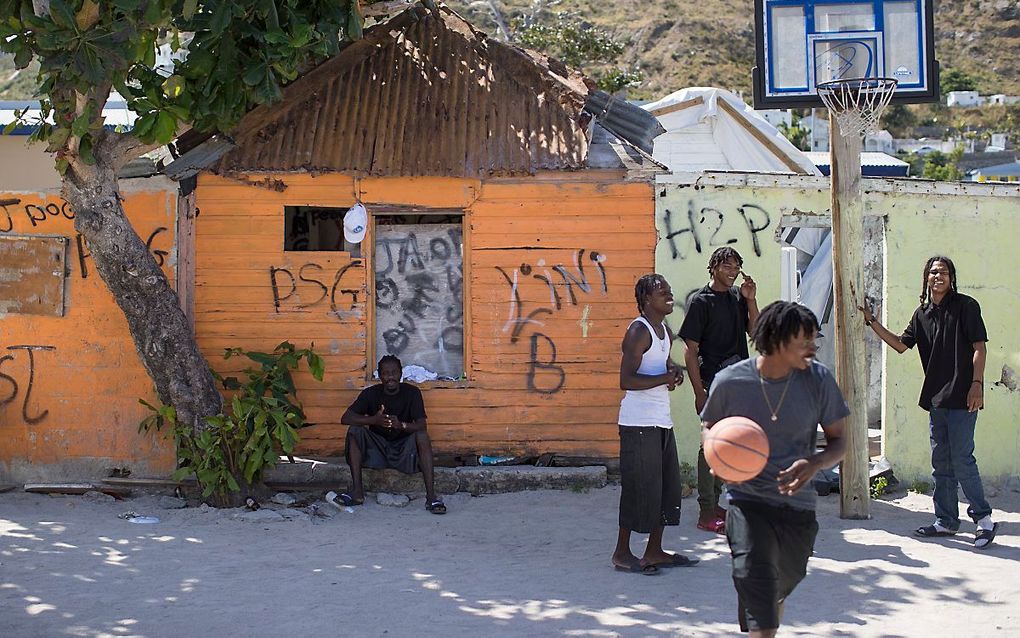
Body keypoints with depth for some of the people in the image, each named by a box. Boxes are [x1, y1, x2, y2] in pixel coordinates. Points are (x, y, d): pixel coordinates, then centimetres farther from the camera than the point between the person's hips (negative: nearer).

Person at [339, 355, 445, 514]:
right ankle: (357, 491, -25)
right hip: (376, 448, 1)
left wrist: (401, 425, -40)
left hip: (403, 449, -1)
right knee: (355, 430, -23)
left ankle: (431, 496, -37)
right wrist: (373, 420, -34)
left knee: (422, 435, -30)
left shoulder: (412, 393, -8)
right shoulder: (371, 393, -6)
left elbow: (421, 425, -18)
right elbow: (345, 418, -16)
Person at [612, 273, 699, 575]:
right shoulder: (638, 331, -14)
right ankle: (622, 553, 6)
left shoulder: (664, 330, 15)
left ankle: (654, 551, 20)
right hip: (639, 424, -10)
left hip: (662, 421, 10)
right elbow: (626, 380, -22)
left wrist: (674, 370, 8)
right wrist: (665, 379, -19)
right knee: (639, 488, -5)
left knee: (667, 487, 11)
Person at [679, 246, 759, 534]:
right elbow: (690, 349, -10)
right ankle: (706, 514, 0)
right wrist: (699, 392, -15)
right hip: (714, 383, -7)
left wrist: (751, 300, -4)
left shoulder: (738, 297, 12)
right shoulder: (701, 301, -8)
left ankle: (715, 505, 24)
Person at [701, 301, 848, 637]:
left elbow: (838, 442, 0)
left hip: (797, 504, 3)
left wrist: (814, 464, -21)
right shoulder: (730, 382, -11)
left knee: (780, 588, 19)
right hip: (747, 500, -3)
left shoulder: (818, 379, -7)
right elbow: (709, 426, 9)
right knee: (754, 578, -22)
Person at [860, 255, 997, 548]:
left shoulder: (965, 306, -3)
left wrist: (976, 384, -15)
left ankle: (984, 519, 0)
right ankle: (946, 521, 18)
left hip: (962, 397, -7)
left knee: (962, 460, -10)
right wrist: (873, 322, 8)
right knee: (941, 463, 10)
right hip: (936, 397, 7)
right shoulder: (922, 313, 14)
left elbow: (979, 347, -6)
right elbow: (901, 345, 15)